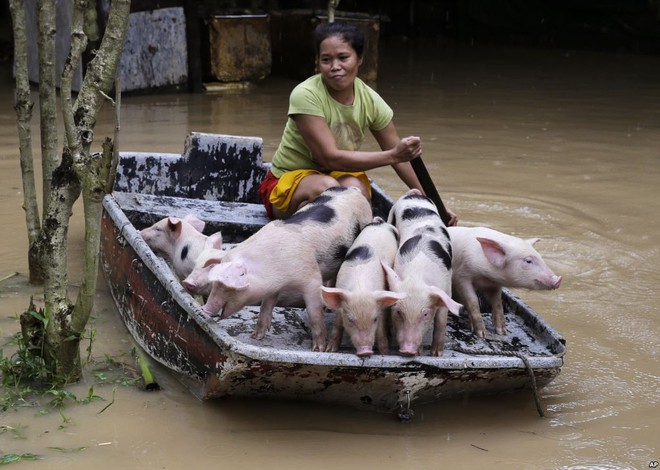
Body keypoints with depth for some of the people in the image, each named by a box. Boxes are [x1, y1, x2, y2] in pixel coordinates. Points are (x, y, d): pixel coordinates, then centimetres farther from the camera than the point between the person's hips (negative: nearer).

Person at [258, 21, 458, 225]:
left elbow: (399, 156, -1)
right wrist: (392, 155, -33)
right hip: (288, 182, -4)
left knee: (355, 187, -31)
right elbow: (330, 157, -29)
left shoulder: (370, 100, -10)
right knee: (327, 188, -36)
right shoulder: (305, 95, -25)